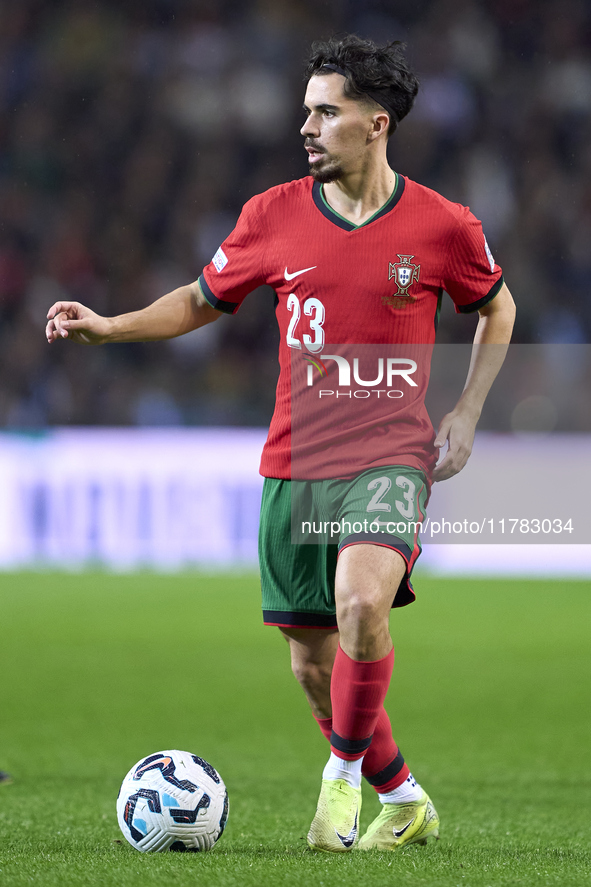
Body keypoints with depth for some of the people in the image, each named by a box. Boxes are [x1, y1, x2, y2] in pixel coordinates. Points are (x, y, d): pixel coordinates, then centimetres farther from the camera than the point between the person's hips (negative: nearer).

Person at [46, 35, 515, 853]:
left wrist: (466, 414, 5)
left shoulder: (443, 226, -5)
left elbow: (496, 309, 13)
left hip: (390, 455, -4)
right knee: (312, 660, 7)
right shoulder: (273, 216, 1)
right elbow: (202, 300, 15)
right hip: (292, 463, 4)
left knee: (361, 603, -30)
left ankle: (345, 772, -8)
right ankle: (404, 801, 29)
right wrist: (108, 327, 1)